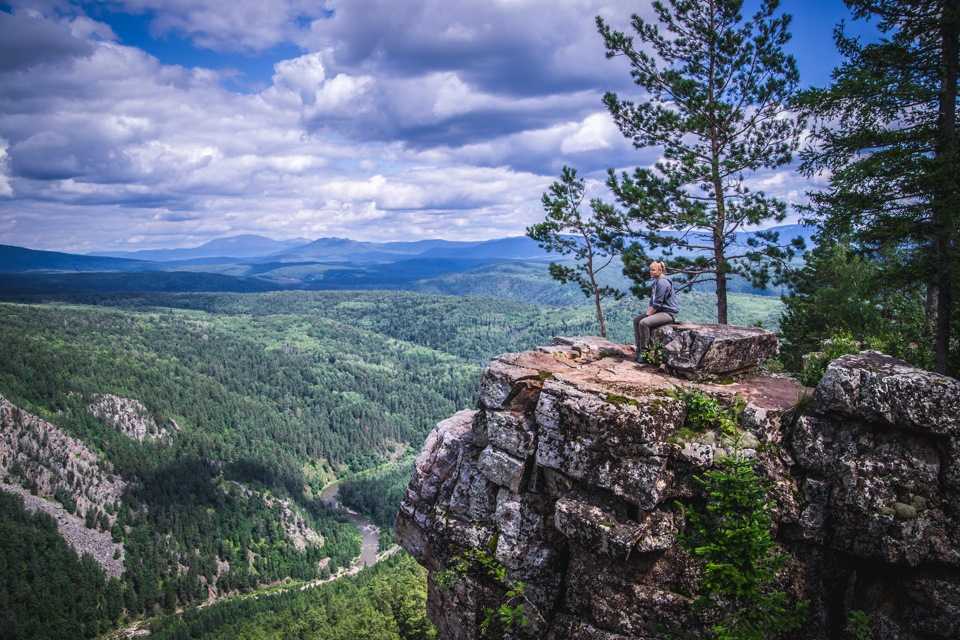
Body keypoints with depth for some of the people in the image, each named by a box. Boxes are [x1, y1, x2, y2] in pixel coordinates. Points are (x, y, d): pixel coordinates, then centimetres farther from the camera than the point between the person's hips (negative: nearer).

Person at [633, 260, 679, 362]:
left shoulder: (662, 282, -17)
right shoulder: (656, 282, 14)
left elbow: (657, 304, -20)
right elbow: (652, 301, 19)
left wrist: (648, 314, -13)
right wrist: (647, 312, 4)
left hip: (668, 313, -10)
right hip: (660, 312, 10)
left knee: (643, 323, -27)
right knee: (636, 320, 5)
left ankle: (644, 352, -19)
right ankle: (639, 349, 4)